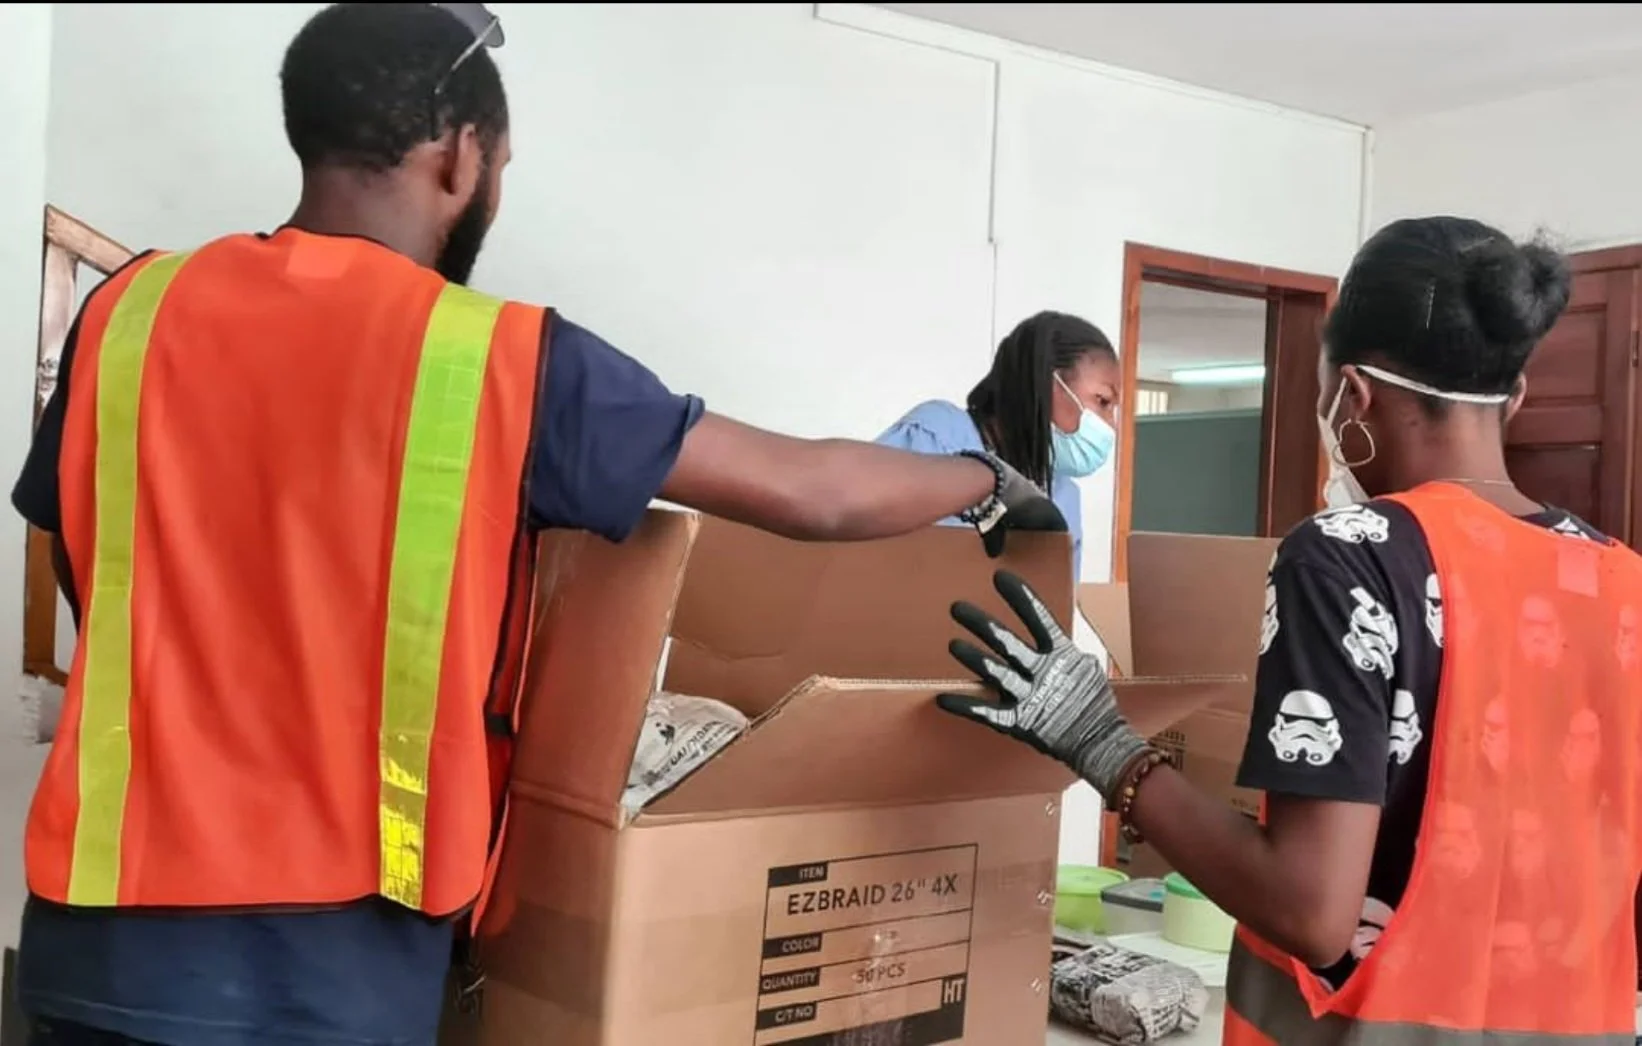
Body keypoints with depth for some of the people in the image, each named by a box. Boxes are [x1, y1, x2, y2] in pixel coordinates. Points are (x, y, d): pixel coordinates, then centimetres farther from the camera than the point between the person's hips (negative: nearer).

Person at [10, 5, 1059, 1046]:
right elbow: (814, 492, -3)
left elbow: (101, 584, 12)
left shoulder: (129, 311, -1)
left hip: (108, 924, 4)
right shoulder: (505, 360, -11)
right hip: (337, 955, -4)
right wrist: (990, 482, 15)